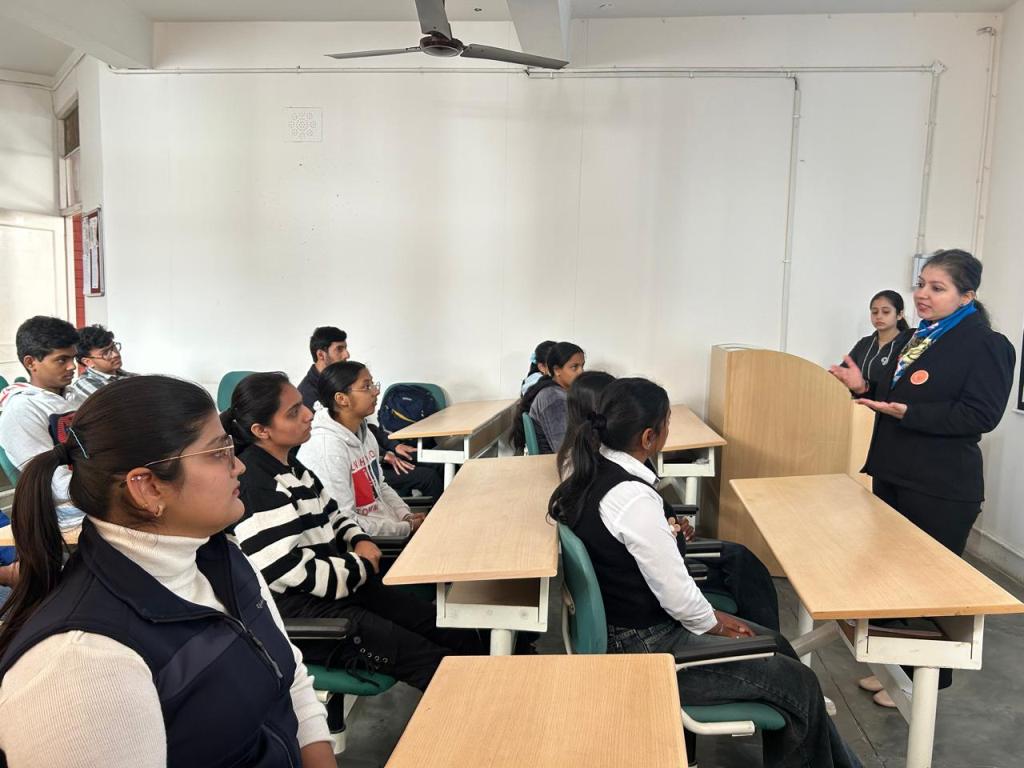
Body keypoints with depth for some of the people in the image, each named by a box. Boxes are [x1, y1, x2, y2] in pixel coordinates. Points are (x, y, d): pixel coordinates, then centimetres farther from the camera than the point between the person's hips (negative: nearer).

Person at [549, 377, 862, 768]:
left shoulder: (594, 473, -2)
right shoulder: (633, 499, -30)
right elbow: (676, 593, -22)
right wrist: (714, 624, -4)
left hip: (625, 624, 9)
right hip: (644, 648, -9)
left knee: (774, 644, 18)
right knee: (799, 684, 4)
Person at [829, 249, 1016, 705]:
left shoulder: (984, 344, -14)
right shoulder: (920, 338, 12)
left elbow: (980, 415, -23)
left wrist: (905, 412, -30)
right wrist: (865, 388, 1)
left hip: (941, 490, -9)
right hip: (894, 477, 9)